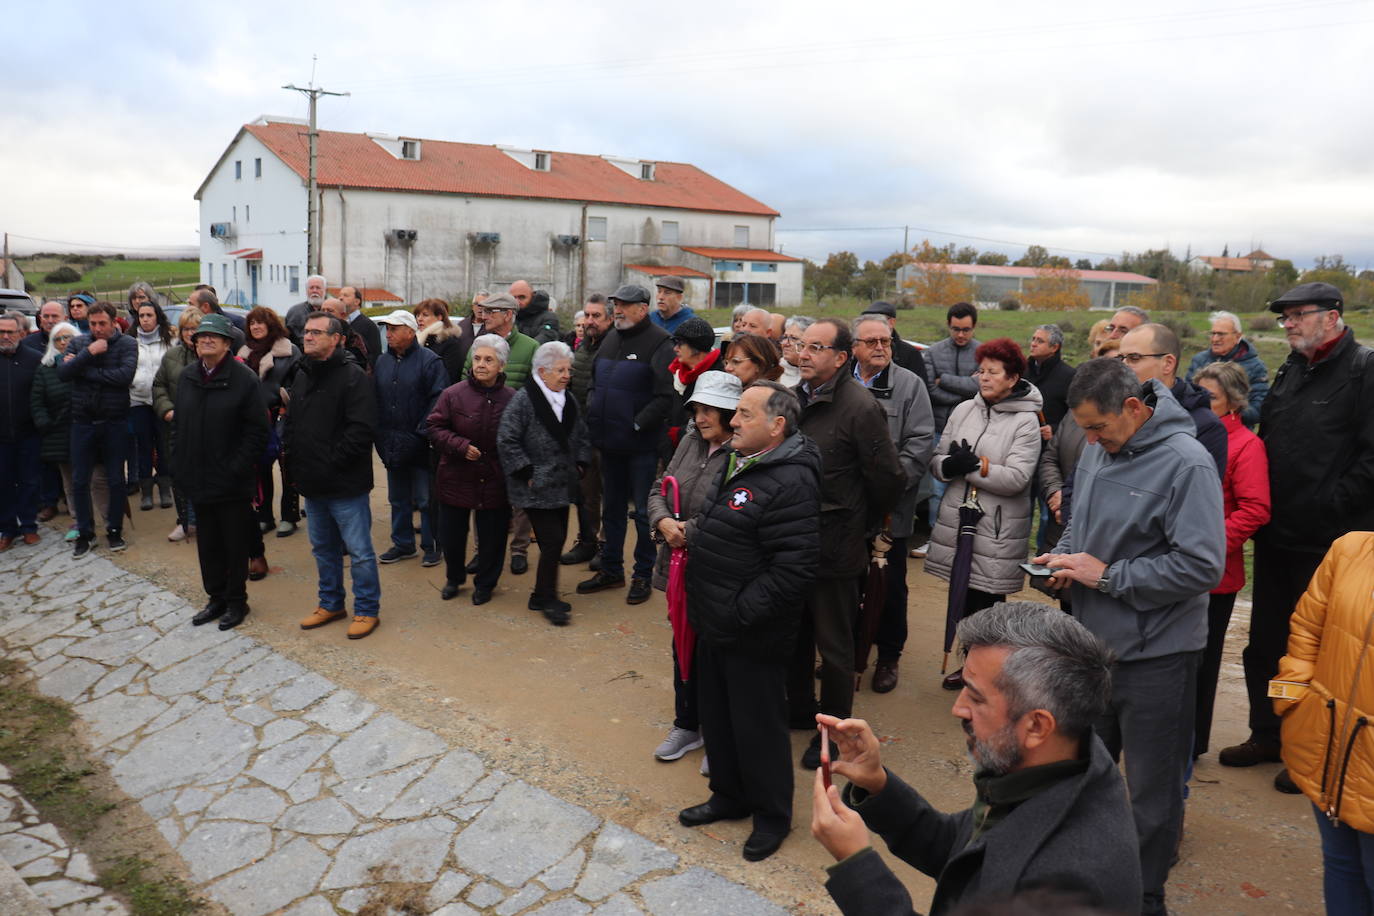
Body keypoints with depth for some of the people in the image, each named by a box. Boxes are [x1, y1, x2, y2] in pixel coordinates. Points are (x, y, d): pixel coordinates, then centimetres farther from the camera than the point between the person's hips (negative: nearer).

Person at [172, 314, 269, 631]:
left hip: (232, 482, -6)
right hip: (198, 480, 6)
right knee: (207, 543, 14)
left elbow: (258, 430, -13)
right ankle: (216, 598, 28)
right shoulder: (187, 377, 8)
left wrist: (237, 468, -16)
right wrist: (181, 464, 7)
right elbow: (180, 424, 14)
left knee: (235, 543, 6)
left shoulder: (245, 379, -11)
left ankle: (236, 601, 19)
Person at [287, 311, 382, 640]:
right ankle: (331, 604, 34)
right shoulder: (301, 378, 13)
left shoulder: (354, 378, -14)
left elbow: (362, 430, -21)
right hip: (312, 483, 8)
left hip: (346, 486, -8)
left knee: (359, 551, 1)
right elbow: (291, 423, 21)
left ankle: (367, 609, 14)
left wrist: (333, 461, -20)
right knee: (323, 548, 19)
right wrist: (291, 452, 6)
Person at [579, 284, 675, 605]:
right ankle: (611, 569, 29)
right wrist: (592, 412, 5)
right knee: (612, 507, 17)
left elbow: (665, 396, -19)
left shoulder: (659, 342, -12)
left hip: (641, 444, -7)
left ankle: (643, 575, 16)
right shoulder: (610, 338, 12)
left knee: (643, 511, 3)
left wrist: (637, 425, -20)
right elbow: (594, 381, 21)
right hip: (610, 442, 7)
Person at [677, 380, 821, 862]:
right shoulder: (739, 465, 8)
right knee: (716, 714, 22)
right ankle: (729, 795, 43)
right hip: (715, 624, 9)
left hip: (753, 635, -9)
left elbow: (794, 567, -28)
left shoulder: (791, 482, -24)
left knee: (758, 724, 8)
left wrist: (741, 613, -24)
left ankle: (772, 815, 29)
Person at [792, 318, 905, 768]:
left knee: (833, 643, 9)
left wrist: (865, 524, 0)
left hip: (834, 544, -6)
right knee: (796, 632, 21)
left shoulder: (860, 407, -18)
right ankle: (799, 705, 41)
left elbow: (889, 478, -13)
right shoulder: (795, 397, 2)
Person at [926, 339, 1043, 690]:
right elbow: (936, 461, 4)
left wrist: (974, 465, -17)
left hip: (997, 530, -4)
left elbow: (1016, 479, -15)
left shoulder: (1025, 421, -6)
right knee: (964, 597, 14)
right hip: (957, 518, 5)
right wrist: (950, 465, -17)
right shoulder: (963, 410, 7)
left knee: (986, 601, 4)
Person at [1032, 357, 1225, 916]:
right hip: (1095, 641, 7)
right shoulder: (1098, 449, 3)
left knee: (1152, 789, 10)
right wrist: (1061, 556, -3)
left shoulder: (1186, 463, -20)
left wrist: (1106, 576, -21)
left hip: (1156, 654, -7)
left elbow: (1202, 566, -24)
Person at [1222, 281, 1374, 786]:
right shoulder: (1291, 369, 13)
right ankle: (1268, 735, 32)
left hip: (1329, 541, -8)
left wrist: (1329, 506, -19)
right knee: (1264, 643, 16)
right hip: (1277, 535, 8)